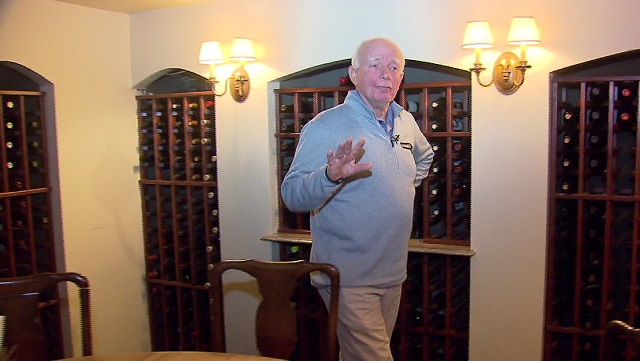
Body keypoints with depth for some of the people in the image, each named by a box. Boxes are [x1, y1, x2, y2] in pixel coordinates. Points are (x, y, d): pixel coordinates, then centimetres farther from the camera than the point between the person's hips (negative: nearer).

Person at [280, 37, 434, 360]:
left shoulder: (406, 122, 8)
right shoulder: (324, 127, -14)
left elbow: (424, 156, 30)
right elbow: (292, 196, -20)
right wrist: (330, 175, -37)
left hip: (393, 273, 7)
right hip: (349, 278, -7)